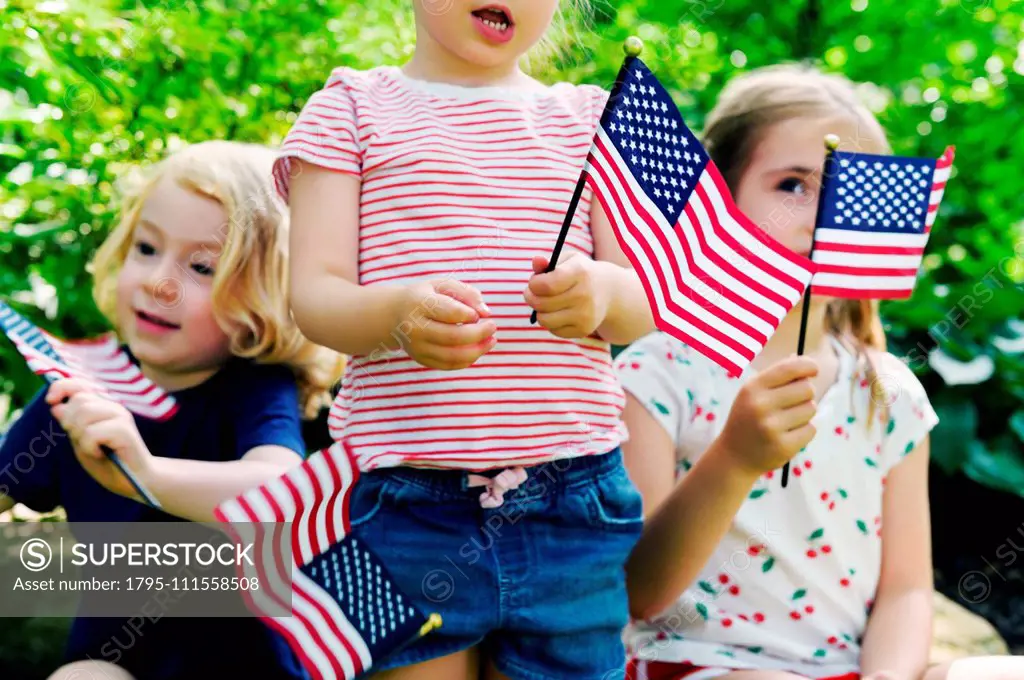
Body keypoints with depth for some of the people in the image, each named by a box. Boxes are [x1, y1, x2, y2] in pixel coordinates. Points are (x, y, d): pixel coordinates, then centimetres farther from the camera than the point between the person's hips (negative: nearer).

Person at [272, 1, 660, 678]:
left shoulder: (592, 116, 13)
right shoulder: (351, 107, 7)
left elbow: (646, 305, 5)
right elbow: (313, 294, -4)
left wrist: (604, 292, -20)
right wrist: (398, 311, -27)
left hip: (572, 512, 2)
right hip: (406, 509, -2)